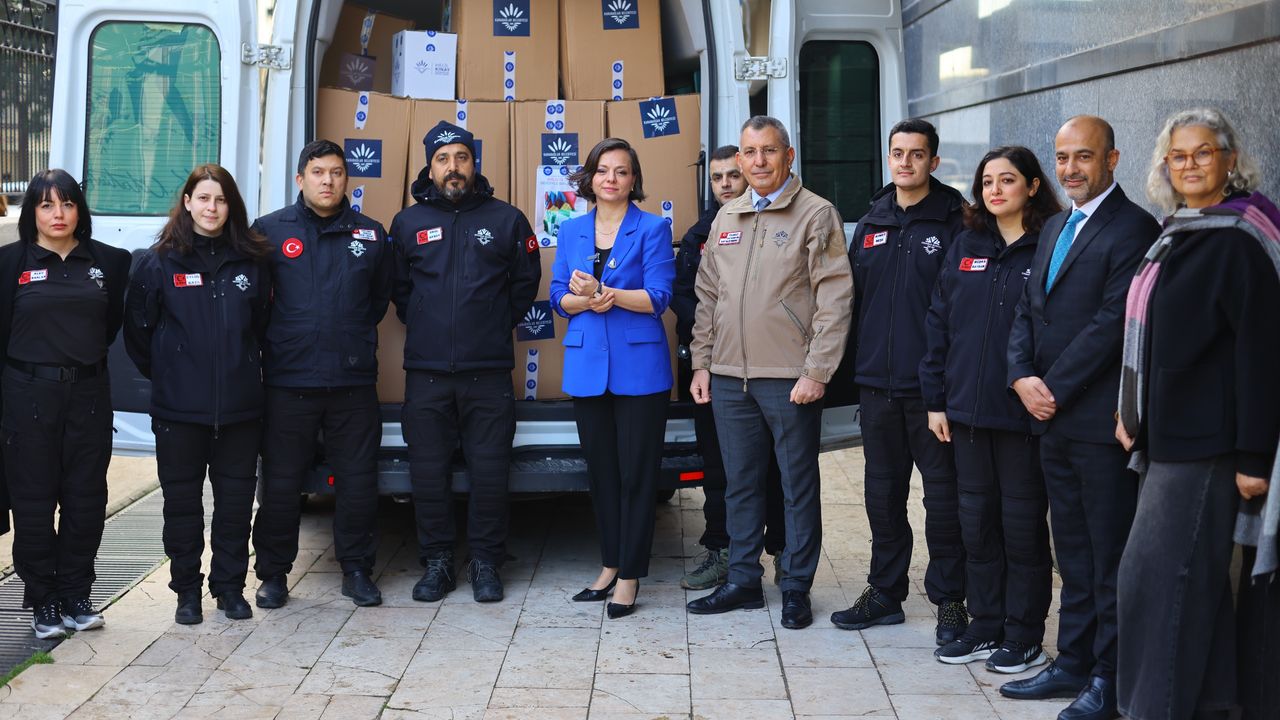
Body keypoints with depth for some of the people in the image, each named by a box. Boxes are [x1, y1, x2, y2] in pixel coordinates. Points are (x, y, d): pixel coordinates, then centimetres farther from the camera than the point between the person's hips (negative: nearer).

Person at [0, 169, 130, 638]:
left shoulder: (107, 261, 5)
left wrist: (87, 356, 10)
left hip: (89, 393, 2)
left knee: (86, 498, 6)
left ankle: (76, 597, 19)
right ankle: (43, 602, 13)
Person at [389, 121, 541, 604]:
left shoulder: (505, 219, 6)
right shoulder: (408, 222, 9)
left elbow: (526, 282, 12)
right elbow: (397, 289, 17)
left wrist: (499, 325, 7)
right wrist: (422, 324, 10)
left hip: (489, 372, -1)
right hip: (426, 373, 1)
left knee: (490, 473, 0)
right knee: (429, 473, 4)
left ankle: (486, 564, 14)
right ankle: (437, 562, 17)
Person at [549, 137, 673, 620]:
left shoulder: (652, 229, -1)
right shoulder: (571, 232, 12)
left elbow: (657, 297, -9)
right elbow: (559, 296, 7)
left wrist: (605, 294, -21)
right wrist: (587, 301, -15)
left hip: (639, 367, -4)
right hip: (587, 367, 4)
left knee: (636, 474, -1)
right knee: (601, 472, 11)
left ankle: (629, 575, 7)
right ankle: (610, 565, 23)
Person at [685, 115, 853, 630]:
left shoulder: (816, 214, -4)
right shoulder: (726, 219, 14)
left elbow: (834, 298, -9)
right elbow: (707, 296, 17)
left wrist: (816, 372, -14)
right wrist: (701, 362, 10)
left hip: (790, 379, -5)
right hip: (729, 376, 5)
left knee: (798, 486, 4)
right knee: (740, 484, 13)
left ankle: (796, 589, 14)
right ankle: (743, 582, 23)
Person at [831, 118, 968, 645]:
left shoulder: (954, 221, -4)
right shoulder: (871, 223, 13)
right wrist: (855, 363, 12)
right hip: (877, 383, 6)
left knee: (942, 492, 1)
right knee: (882, 491, 13)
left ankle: (949, 599, 12)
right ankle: (885, 592, 24)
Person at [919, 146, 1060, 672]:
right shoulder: (966, 246, 10)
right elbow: (939, 322, 11)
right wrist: (935, 399, 8)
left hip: (1024, 411, -5)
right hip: (967, 410, 5)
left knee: (1022, 520, 4)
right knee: (977, 520, 11)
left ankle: (1024, 636, 16)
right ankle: (985, 626, 24)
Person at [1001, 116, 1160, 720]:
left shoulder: (1133, 228, -11)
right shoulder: (1055, 227, 16)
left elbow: (1112, 322, -18)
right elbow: (1028, 312, 14)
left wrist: (1056, 388, -14)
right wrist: (1023, 377, -3)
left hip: (1102, 420, -8)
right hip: (1053, 418, 8)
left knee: (1110, 555, 2)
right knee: (1072, 552, 15)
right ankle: (1073, 663, 25)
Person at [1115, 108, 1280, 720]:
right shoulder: (1173, 237, 13)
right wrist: (1132, 413, 13)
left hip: (1207, 440, -8)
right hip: (1167, 436, 8)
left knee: (1155, 576, -7)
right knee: (1197, 577, 14)